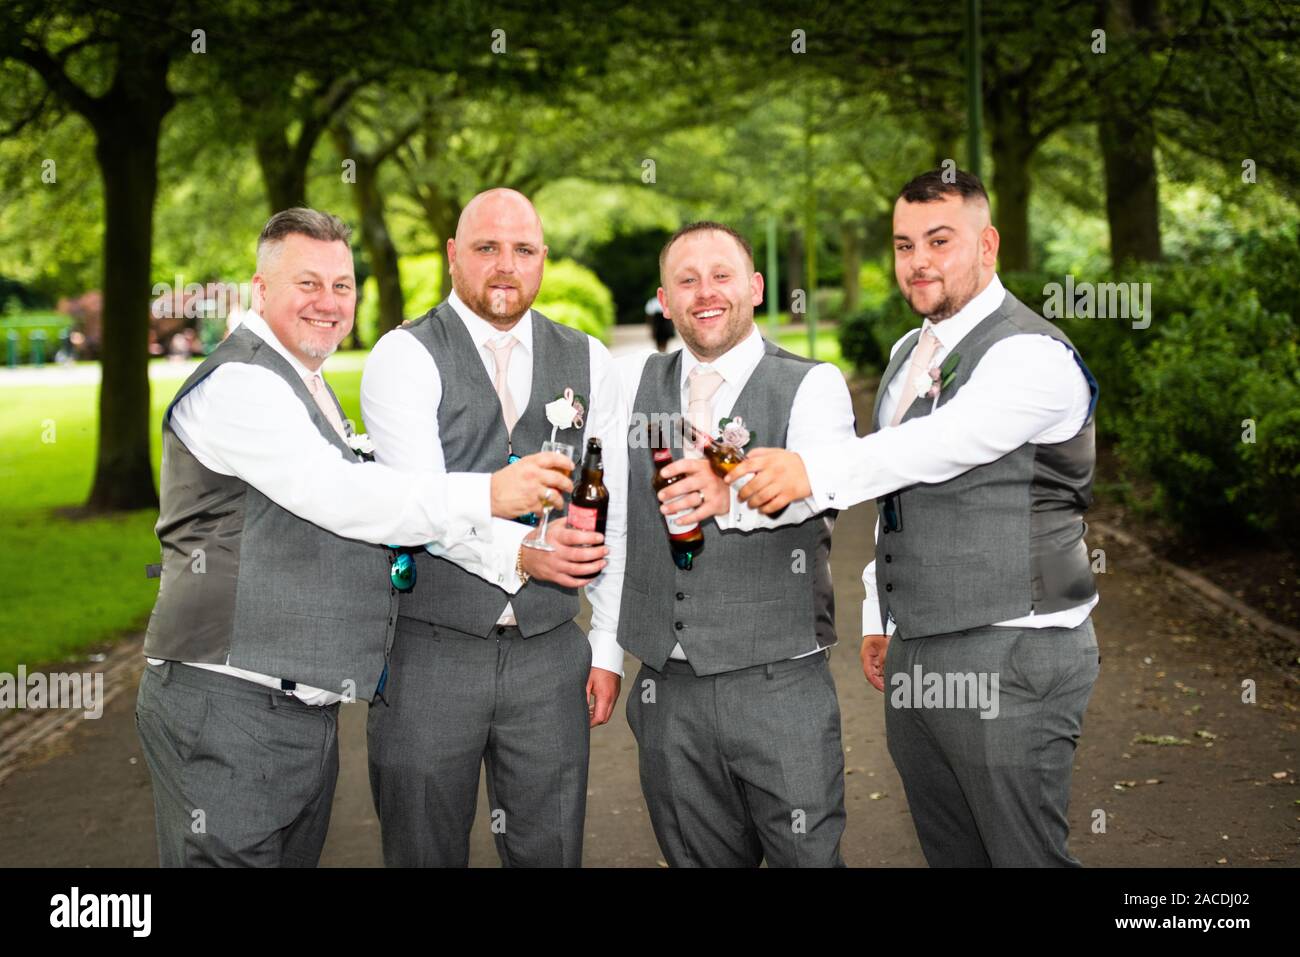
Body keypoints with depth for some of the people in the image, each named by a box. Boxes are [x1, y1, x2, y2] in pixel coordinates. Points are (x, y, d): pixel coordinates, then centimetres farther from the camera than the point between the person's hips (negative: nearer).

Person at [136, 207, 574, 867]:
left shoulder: (306, 391, 21)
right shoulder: (235, 384, -11)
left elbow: (379, 506, 14)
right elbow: (338, 496, -24)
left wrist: (520, 556, 1)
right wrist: (487, 495, -24)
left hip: (307, 709, 10)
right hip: (228, 712, -10)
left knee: (297, 855, 14)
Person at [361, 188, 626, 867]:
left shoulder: (586, 361, 8)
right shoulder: (404, 358, -4)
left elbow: (613, 511, 10)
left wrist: (608, 649, 7)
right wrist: (521, 549, -30)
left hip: (550, 652, 3)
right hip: (432, 652, -3)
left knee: (550, 852, 9)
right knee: (425, 853, 7)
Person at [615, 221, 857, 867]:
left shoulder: (812, 386, -3)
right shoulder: (632, 384, 11)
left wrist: (734, 494, -43)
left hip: (779, 688, -3)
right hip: (666, 690, 4)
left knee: (808, 857, 0)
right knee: (697, 859, 12)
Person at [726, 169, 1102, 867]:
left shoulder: (1034, 356, -12)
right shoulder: (908, 352, 15)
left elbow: (944, 443, -31)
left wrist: (815, 473, -43)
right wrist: (880, 618, 18)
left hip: (1011, 659, -8)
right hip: (913, 654, 8)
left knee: (1026, 856, -1)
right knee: (950, 855, 15)